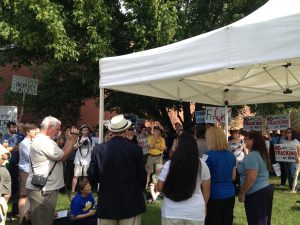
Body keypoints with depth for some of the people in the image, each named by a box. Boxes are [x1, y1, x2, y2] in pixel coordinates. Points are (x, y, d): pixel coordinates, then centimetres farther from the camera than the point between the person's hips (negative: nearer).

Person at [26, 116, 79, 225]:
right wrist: (72, 140, -9)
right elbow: (63, 156, -17)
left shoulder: (41, 140, 17)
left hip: (45, 187, 11)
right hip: (42, 189, -11)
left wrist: (70, 140, 10)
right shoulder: (44, 141, -19)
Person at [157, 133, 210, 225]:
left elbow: (159, 188, -5)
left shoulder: (169, 164, -12)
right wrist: (203, 206, 18)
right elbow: (206, 190, 3)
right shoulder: (202, 164, -5)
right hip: (195, 212, 2)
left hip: (172, 212, -1)